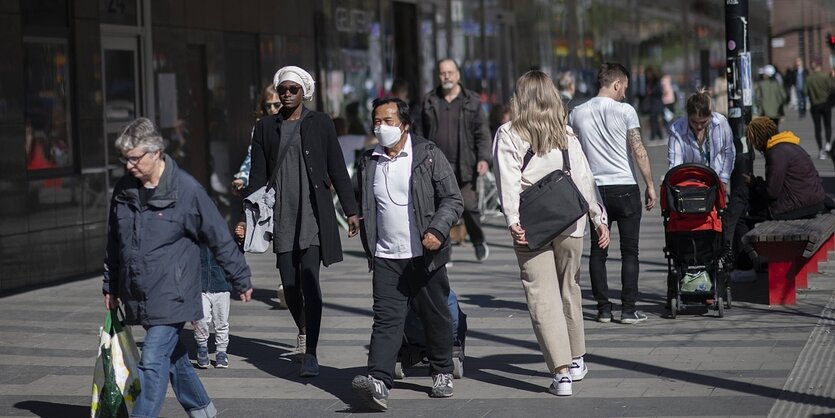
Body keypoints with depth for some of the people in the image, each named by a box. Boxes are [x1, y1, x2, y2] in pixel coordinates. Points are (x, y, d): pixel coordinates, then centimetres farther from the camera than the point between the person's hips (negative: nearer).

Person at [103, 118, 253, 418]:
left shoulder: (187, 190, -12)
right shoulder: (123, 190, 5)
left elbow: (220, 239, -4)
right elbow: (114, 244, 18)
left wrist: (241, 279, 1)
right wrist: (111, 287, 21)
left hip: (172, 295, -6)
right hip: (138, 297, 6)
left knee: (153, 361, -13)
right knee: (172, 355, 19)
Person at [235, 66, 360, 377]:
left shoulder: (320, 124, 3)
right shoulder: (266, 128, 9)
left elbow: (337, 170, 5)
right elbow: (257, 176, 9)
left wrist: (351, 211, 2)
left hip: (314, 213, -3)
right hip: (281, 215, 3)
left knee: (309, 280, -12)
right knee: (289, 282, 6)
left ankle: (310, 354, -13)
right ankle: (303, 332, 35)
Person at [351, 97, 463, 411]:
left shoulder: (428, 155, -2)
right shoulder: (368, 163, 11)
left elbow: (453, 200, -5)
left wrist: (438, 230, -21)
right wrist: (369, 248, 18)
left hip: (425, 256, -2)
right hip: (386, 258, 2)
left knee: (436, 316, 9)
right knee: (386, 319, -9)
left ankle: (442, 373, 28)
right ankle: (378, 383, -22)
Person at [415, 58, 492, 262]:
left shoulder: (472, 101, 5)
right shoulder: (429, 101, 11)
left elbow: (482, 132, 4)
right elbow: (420, 132, 15)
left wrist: (484, 158, -8)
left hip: (464, 165, -1)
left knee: (469, 206, -4)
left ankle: (478, 241, 22)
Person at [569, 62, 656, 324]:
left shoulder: (577, 114, 6)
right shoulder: (624, 111, -6)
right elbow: (639, 151, -10)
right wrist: (650, 185, -3)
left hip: (595, 190, 3)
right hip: (625, 188, -3)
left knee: (598, 251, 9)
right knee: (629, 251, 2)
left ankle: (603, 309, 8)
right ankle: (629, 309, -1)